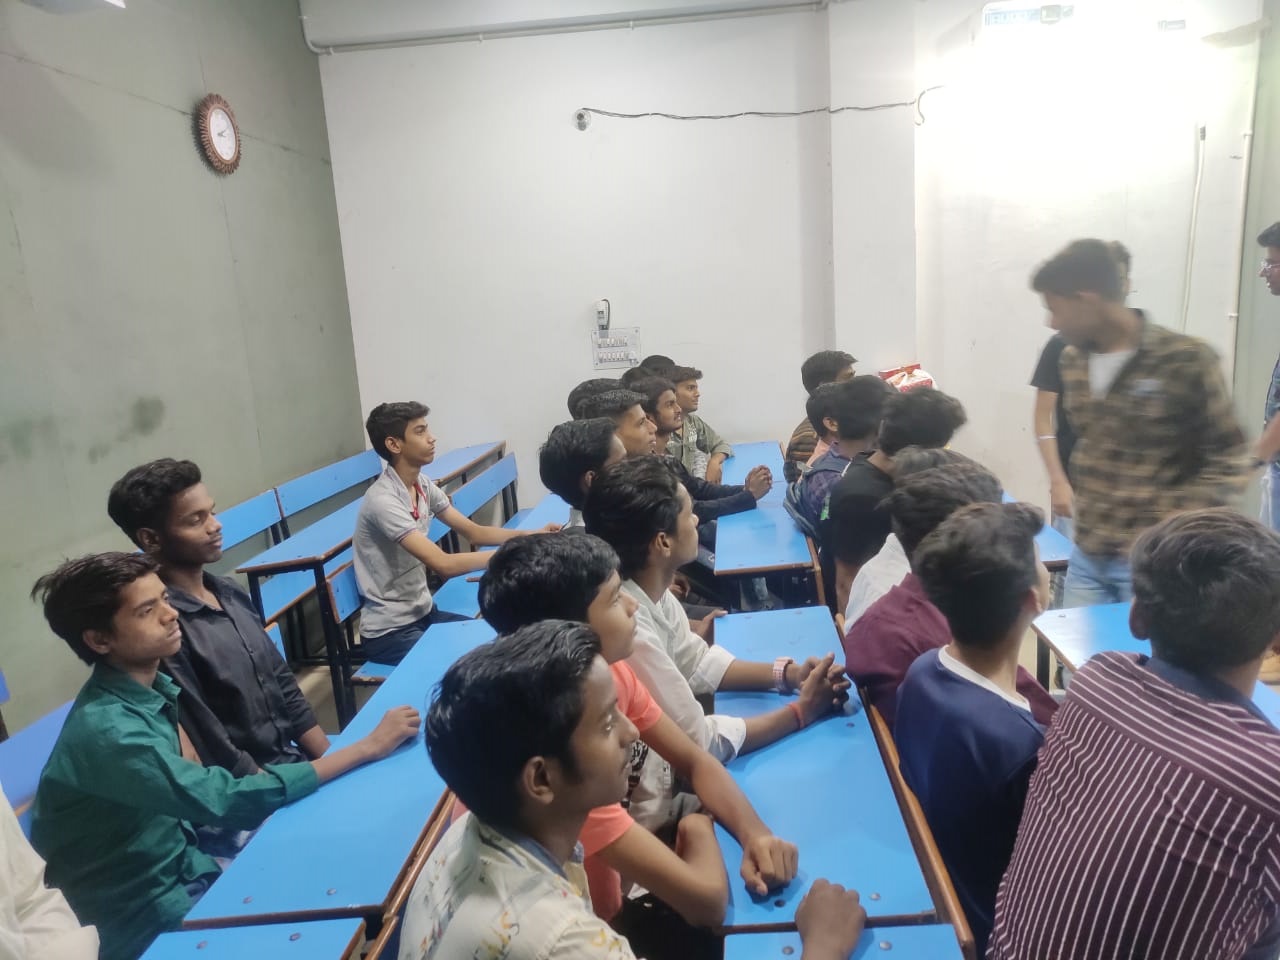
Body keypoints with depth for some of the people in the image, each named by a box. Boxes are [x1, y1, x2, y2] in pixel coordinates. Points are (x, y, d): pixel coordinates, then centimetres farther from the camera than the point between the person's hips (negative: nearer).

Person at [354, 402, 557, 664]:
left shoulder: (422, 485, 3)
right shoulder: (383, 500, -24)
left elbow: (473, 532, 6)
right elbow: (444, 565, -30)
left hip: (423, 612, 8)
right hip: (390, 631, -8)